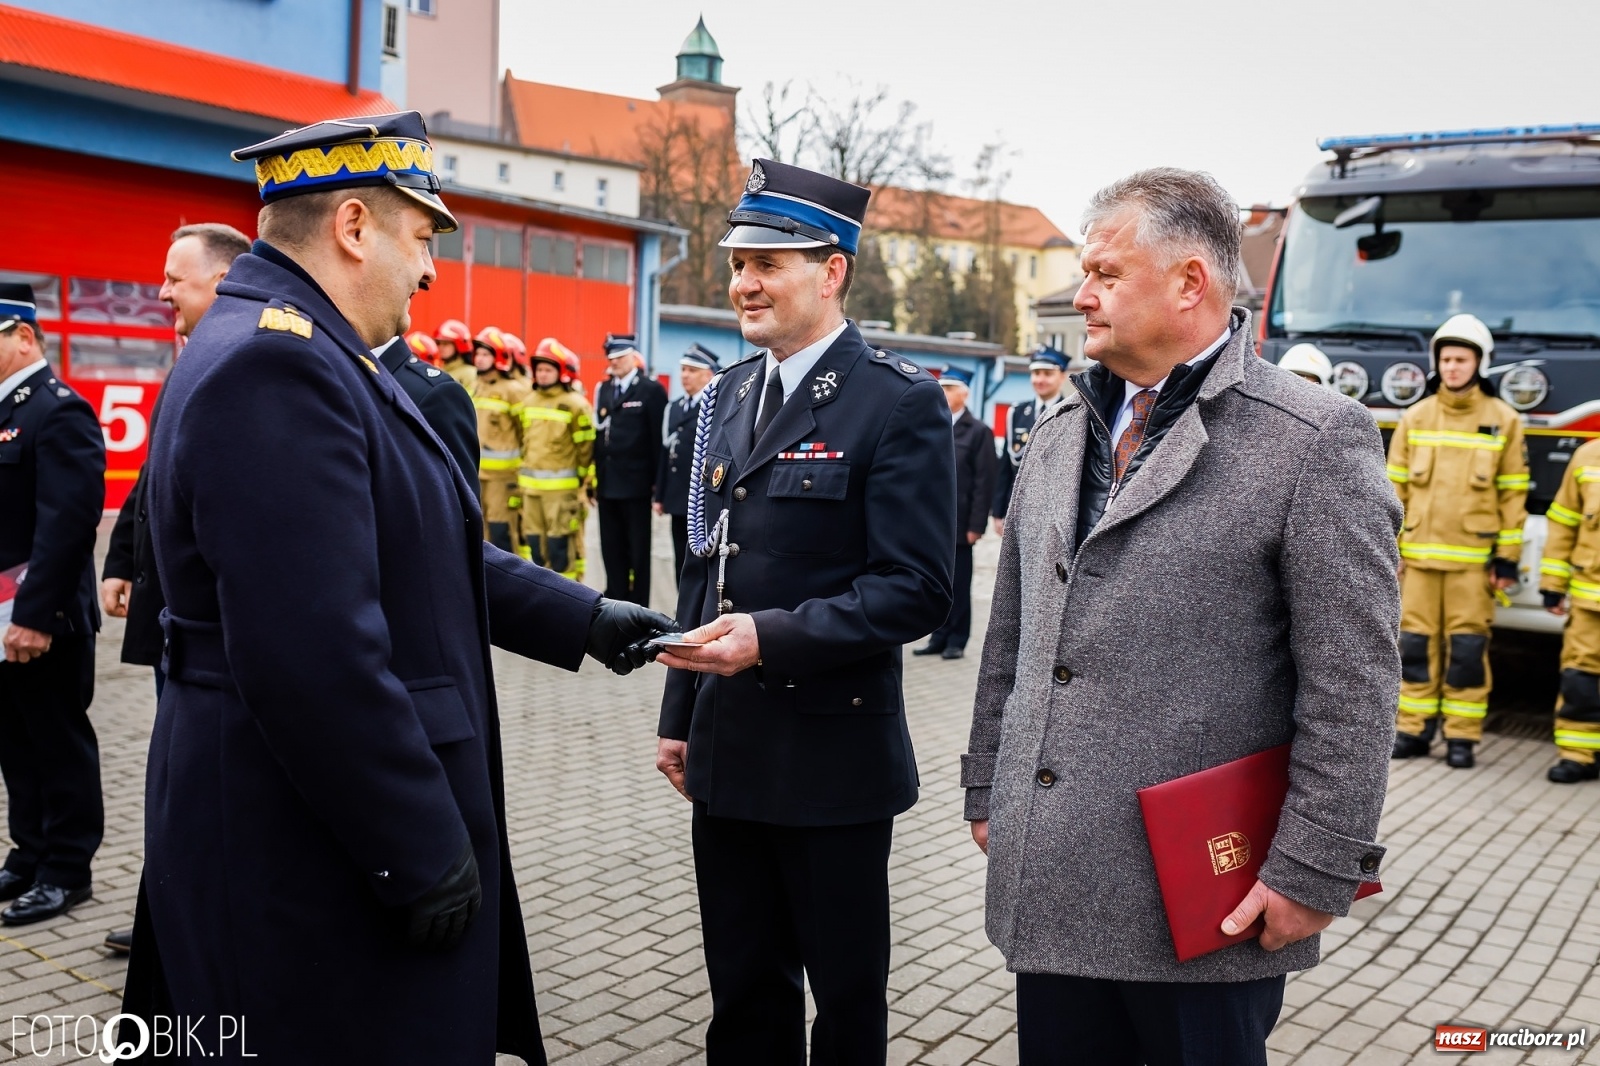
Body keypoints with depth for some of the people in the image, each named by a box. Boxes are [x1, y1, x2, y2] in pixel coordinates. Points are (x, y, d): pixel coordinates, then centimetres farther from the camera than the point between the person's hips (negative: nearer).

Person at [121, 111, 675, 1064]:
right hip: (319, 858, -10)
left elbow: (427, 555, 16)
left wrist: (588, 621, 17)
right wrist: (425, 856, -20)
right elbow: (316, 655, -28)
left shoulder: (300, 354, 11)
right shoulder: (277, 366, -22)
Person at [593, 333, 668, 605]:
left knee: (638, 551, 2)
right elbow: (598, 434, 12)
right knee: (611, 550, 10)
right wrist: (594, 477, 8)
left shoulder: (651, 390, -4)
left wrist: (658, 482, -10)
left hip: (636, 483, -6)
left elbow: (659, 438, -7)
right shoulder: (603, 390, 13)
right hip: (607, 483, 6)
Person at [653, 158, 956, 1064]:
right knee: (743, 990, 18)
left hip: (834, 752, -6)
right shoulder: (731, 394, 10)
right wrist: (680, 714, 15)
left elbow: (918, 589, -17)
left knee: (847, 990, 12)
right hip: (727, 750, 6)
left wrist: (771, 637, -25)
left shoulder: (901, 403, -11)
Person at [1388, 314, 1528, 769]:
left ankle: (1462, 737, 10)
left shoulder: (1504, 420, 2)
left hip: (1473, 557, -2)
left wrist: (1508, 557, -2)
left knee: (1467, 647, 0)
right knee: (1416, 644, 5)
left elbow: (1513, 494, 2)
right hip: (1419, 553, 2)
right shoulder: (1415, 418, 7)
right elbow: (1396, 487, 8)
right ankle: (1413, 730, 14)